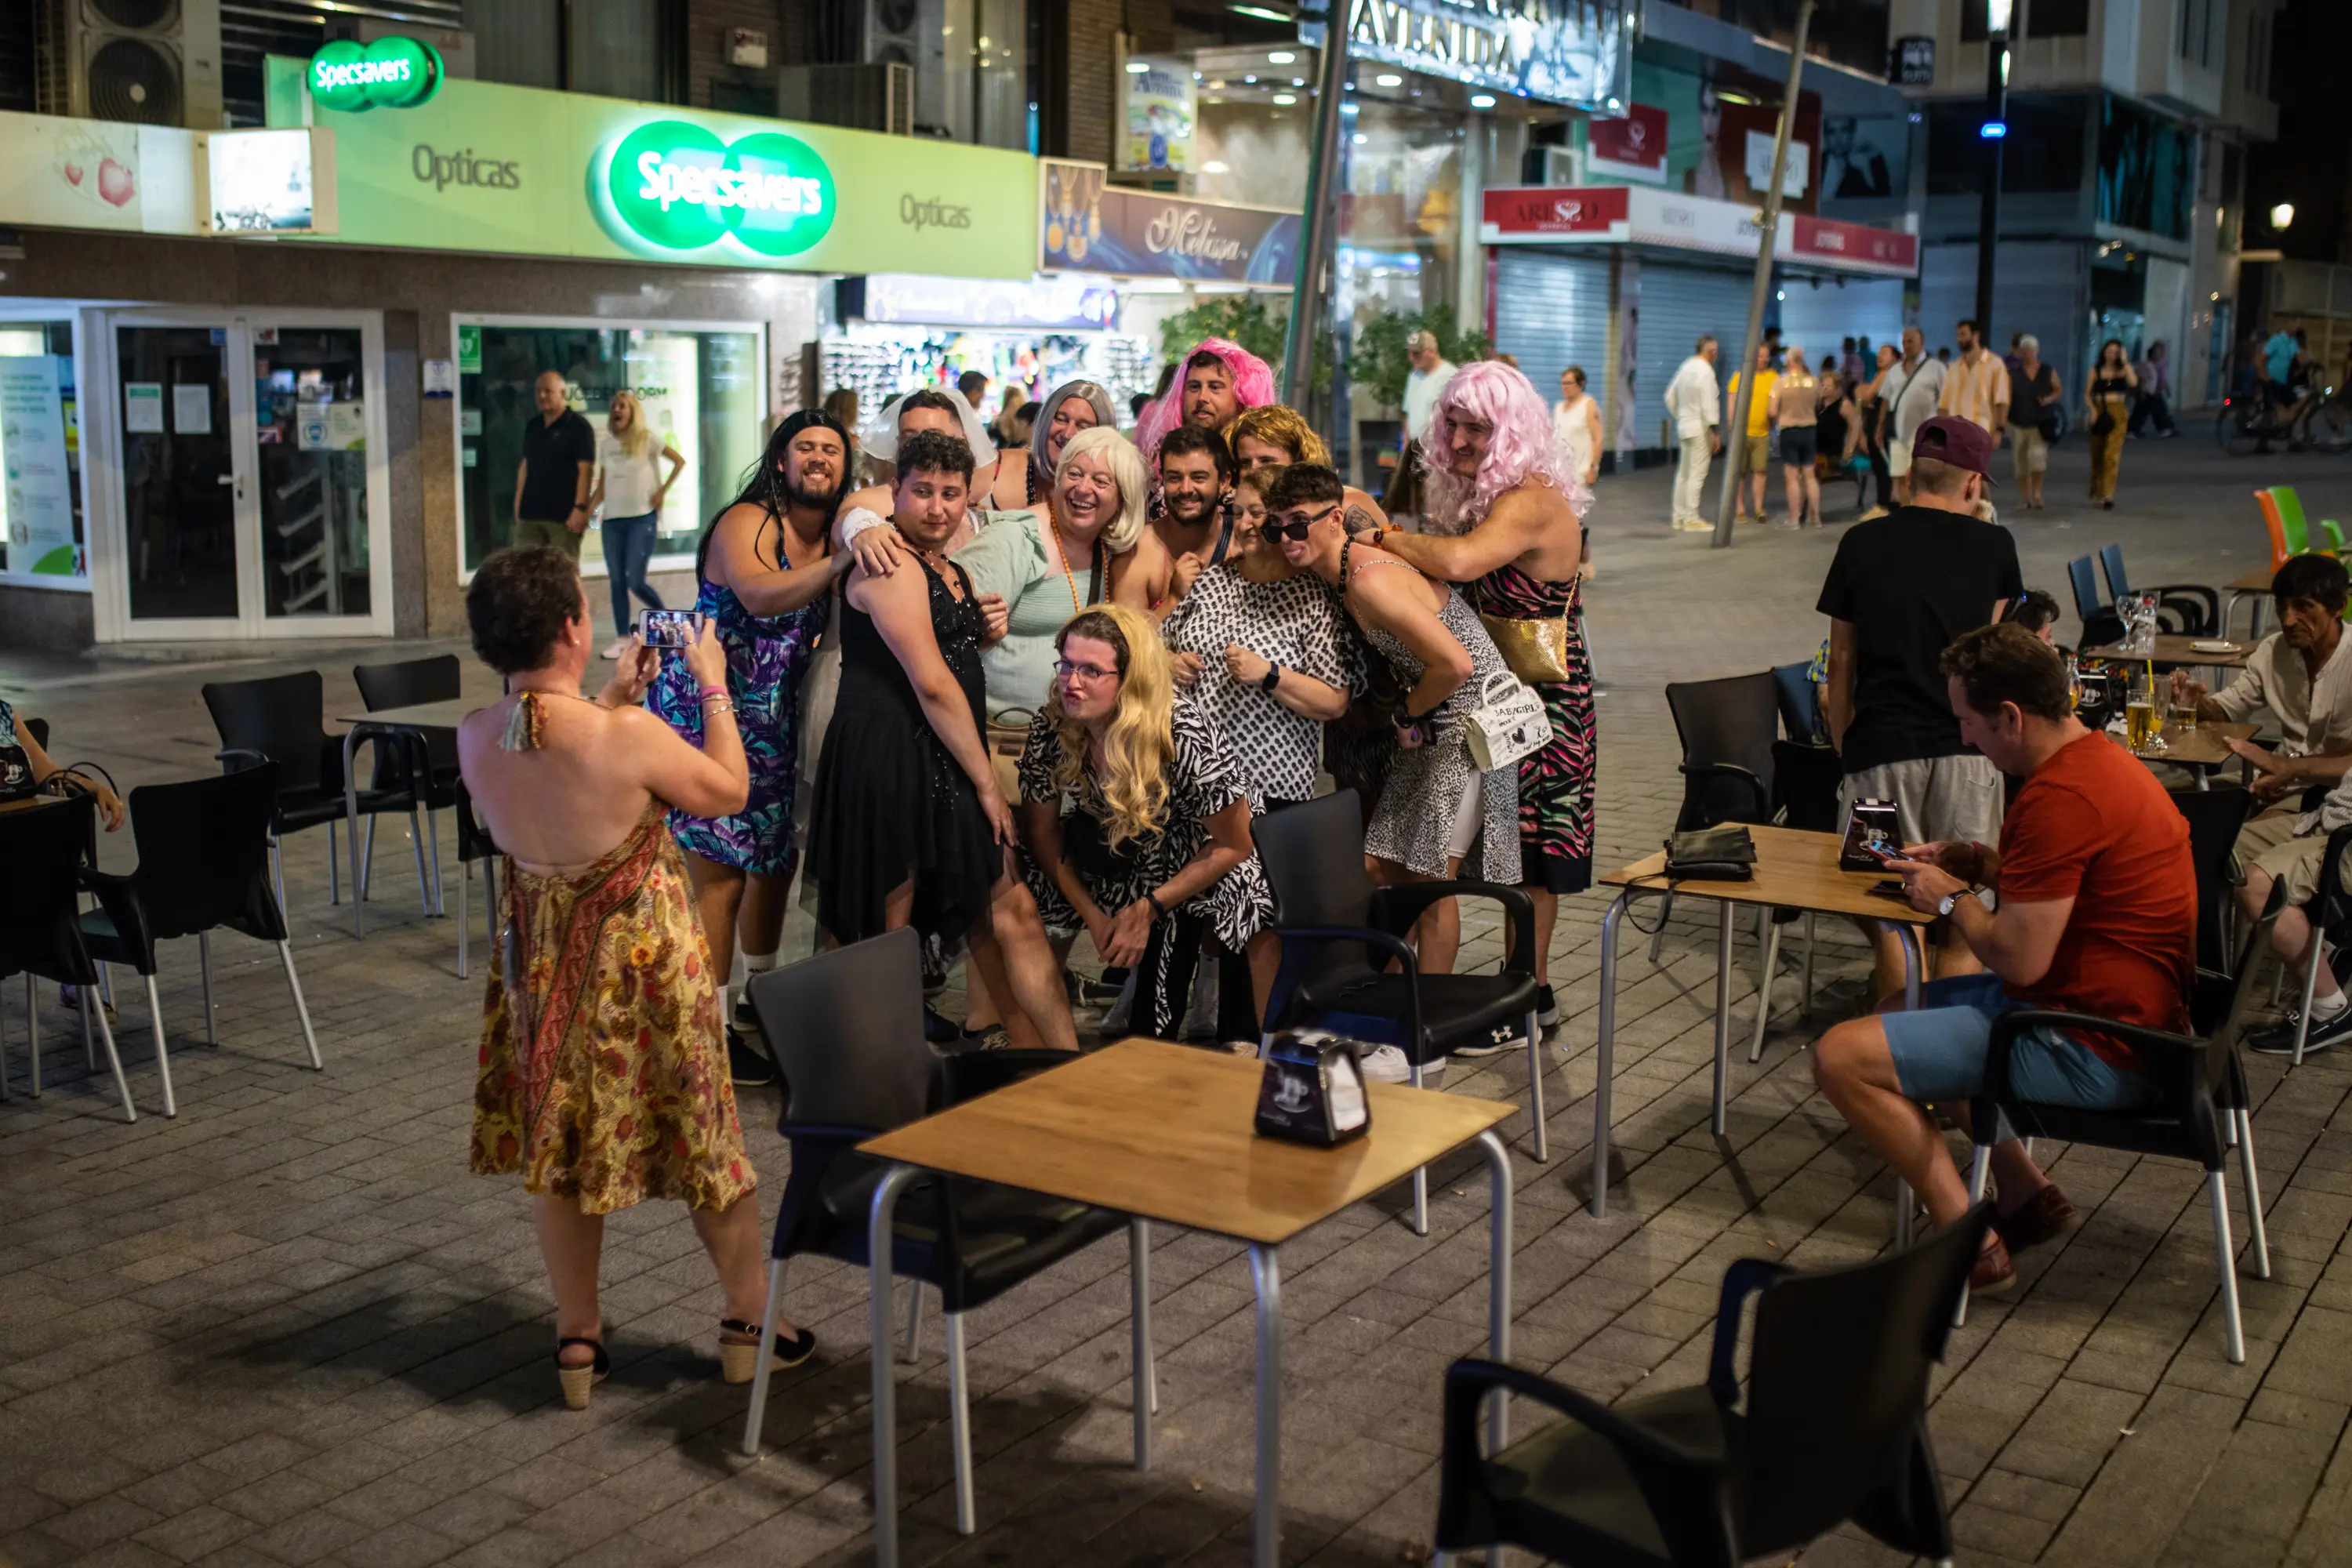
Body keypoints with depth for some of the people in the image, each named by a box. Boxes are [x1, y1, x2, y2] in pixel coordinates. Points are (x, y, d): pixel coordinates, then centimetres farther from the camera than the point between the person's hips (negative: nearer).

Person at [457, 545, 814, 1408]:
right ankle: (749, 1321, 27)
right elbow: (729, 792, -10)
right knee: (702, 1132, 14)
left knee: (556, 1145, 18)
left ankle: (577, 1341, 28)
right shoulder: (630, 736, -28)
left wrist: (613, 697, 16)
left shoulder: (475, 739, -10)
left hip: (540, 961, 5)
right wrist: (713, 685, 0)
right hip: (643, 956, -4)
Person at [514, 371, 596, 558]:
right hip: (530, 513, 6)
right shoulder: (532, 427, 16)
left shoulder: (578, 427, -5)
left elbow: (585, 470, -11)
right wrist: (518, 504, 14)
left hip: (563, 515, -6)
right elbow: (525, 465, 20)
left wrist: (580, 508, -19)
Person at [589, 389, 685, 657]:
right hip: (612, 520, 5)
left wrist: (663, 491, -7)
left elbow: (680, 461, 0)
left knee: (635, 581, -10)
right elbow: (601, 487, 13)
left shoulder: (646, 440, -2)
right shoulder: (605, 444, 11)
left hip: (642, 518, -5)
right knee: (617, 581, 2)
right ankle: (622, 638, 6)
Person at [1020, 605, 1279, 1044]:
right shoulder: (1049, 730, -21)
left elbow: (1235, 844, -19)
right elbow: (1043, 830, -5)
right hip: (1111, 859, 4)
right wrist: (1091, 914, -12)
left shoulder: (1186, 736, -30)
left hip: (1201, 858, -3)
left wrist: (1148, 909, -20)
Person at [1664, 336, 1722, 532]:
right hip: (1700, 429, -9)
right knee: (1697, 474, -5)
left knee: (1683, 473, 14)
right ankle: (1691, 519, -4)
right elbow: (1708, 404, -18)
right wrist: (1715, 431, -15)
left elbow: (1670, 397, 16)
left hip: (1684, 426, 9)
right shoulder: (1705, 371, -14)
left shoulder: (1686, 367, 10)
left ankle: (1679, 516, 19)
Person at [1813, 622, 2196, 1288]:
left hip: (2094, 1052, -11)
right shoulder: (2100, 757, 9)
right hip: (2132, 1016, 11)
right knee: (1914, 1004, 27)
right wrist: (1977, 862, 10)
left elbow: (2020, 959, -24)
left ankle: (1971, 1241, -4)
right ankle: (2024, 1192, 19)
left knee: (1843, 1057, -13)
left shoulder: (2060, 796, -24)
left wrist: (1952, 900, -6)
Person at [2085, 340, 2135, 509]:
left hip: (2117, 414, -2)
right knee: (2097, 454, 10)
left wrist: (2125, 362, -15)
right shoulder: (2095, 370, 5)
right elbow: (2087, 394, 5)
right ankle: (2097, 490, 31)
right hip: (2099, 413, 2)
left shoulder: (2122, 370, 2)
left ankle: (2108, 496, -12)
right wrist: (2092, 410, -12)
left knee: (2112, 455, -10)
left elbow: (2134, 383, -18)